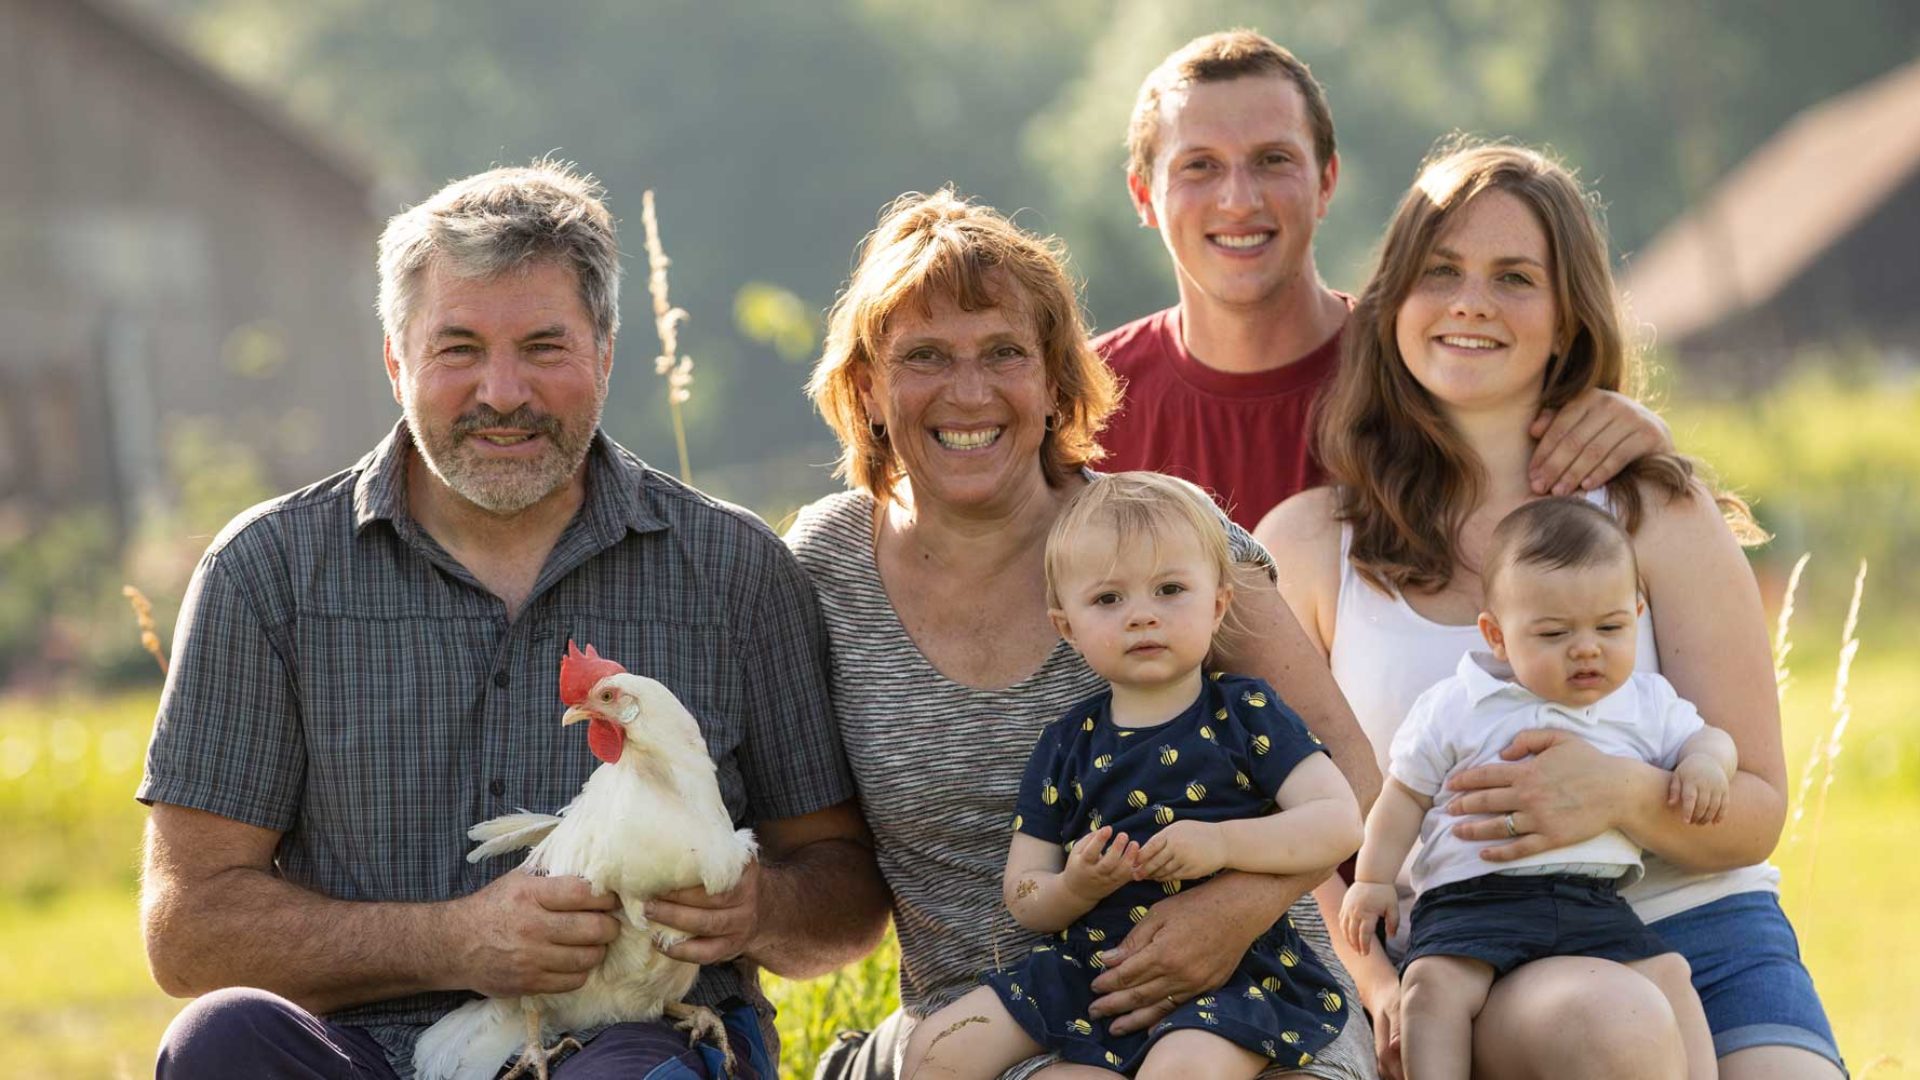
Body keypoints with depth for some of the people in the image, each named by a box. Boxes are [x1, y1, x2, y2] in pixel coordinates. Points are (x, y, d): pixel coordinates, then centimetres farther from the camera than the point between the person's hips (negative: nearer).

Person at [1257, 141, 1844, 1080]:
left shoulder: (1660, 516, 7)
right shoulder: (1306, 546, 8)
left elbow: (1754, 810, 5)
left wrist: (1626, 796, -18)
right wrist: (1381, 984, -11)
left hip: (1700, 931, 1)